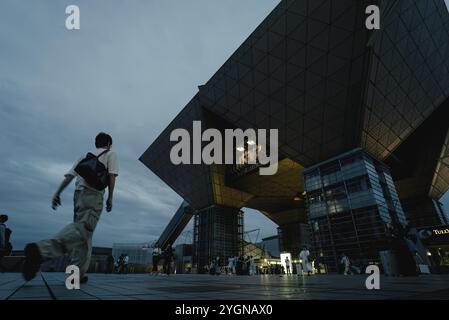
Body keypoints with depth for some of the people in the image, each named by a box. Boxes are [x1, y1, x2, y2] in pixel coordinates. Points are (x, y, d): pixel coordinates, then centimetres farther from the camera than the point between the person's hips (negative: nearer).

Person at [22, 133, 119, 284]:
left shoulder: (85, 156, 27)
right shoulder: (111, 154, 12)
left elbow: (69, 176, 17)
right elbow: (111, 176, -2)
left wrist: (57, 193, 13)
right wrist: (110, 198, 0)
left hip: (78, 193, 7)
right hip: (94, 194, -7)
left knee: (83, 232, 9)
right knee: (84, 229, -21)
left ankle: (78, 274, 6)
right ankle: (41, 249, -42)